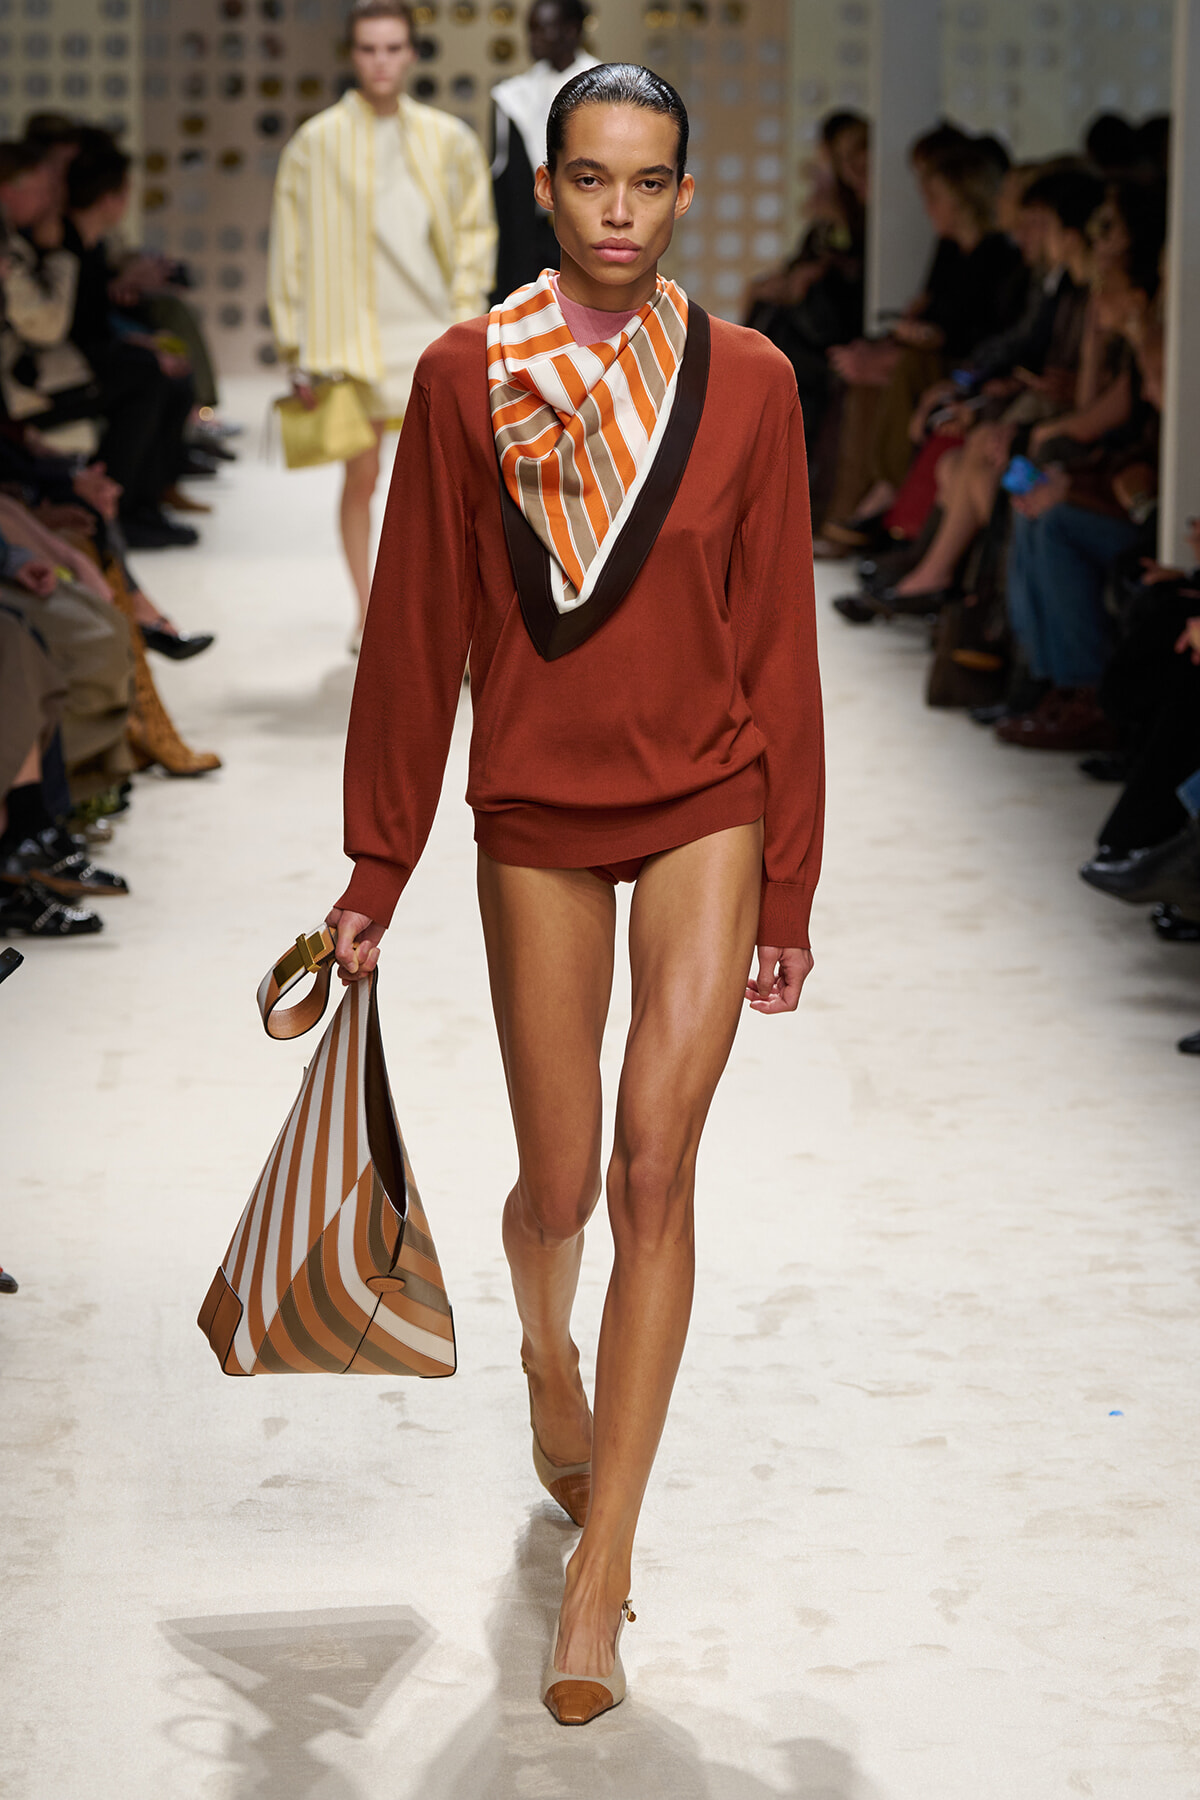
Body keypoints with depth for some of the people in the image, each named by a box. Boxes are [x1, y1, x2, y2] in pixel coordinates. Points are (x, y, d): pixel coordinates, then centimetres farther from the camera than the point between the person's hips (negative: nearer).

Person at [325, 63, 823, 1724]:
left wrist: (787, 886, 3)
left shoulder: (746, 383, -2)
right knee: (559, 1184, 7)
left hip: (702, 806, -1)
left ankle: (599, 1581, -5)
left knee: (656, 1169, -11)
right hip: (534, 816, 1)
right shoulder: (464, 378, -3)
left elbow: (777, 644, 2)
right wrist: (377, 870, 3)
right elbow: (417, 635, 1)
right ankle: (548, 1342, 45)